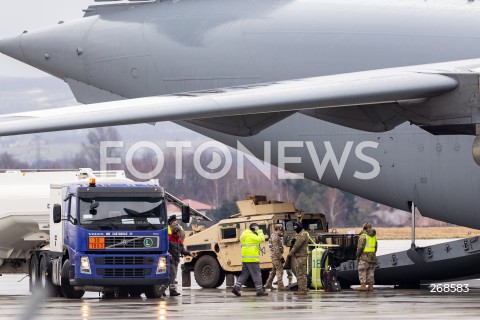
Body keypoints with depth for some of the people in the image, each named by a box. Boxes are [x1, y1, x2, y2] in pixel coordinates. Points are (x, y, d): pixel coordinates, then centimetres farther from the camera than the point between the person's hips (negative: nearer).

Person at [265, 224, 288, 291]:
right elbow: (276, 249, -21)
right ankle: (281, 286, -11)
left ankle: (268, 284, 22)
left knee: (274, 270, 16)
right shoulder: (275, 237, -16)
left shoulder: (275, 236, 17)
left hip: (274, 256, 11)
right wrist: (281, 257, -19)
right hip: (276, 256, -11)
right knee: (279, 271, -10)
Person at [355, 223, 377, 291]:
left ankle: (363, 286, -14)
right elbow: (375, 247, 14)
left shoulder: (363, 235, -10)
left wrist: (358, 255, -10)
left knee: (362, 271, -6)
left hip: (364, 255, -7)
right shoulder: (373, 236, 12)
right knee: (370, 271, 7)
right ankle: (370, 286, 2)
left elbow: (360, 246, -16)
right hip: (372, 255, 7)